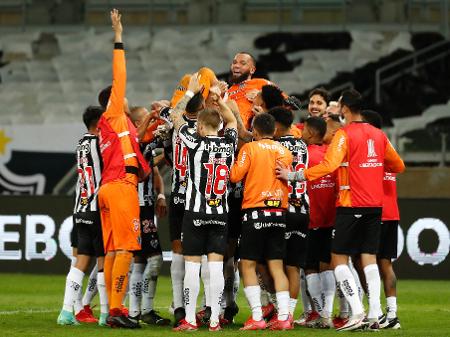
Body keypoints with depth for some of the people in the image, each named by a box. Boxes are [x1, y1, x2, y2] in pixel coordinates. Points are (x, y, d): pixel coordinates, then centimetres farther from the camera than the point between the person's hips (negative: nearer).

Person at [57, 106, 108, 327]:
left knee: (82, 260, 7)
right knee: (104, 260, -1)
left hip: (81, 210, 8)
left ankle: (67, 311, 2)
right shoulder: (99, 143, -11)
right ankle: (106, 313, 2)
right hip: (98, 210, -8)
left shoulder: (82, 144, 14)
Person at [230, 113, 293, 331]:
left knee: (248, 264, 2)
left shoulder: (250, 148, -5)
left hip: (255, 211, -4)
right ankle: (283, 316, -2)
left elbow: (235, 176, -8)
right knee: (277, 266, 6)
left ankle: (257, 317, -6)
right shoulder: (285, 151, 9)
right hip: (279, 212, 4)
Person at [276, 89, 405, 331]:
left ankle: (357, 313, -12)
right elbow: (398, 166, 19)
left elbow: (329, 165, -24)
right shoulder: (378, 134, 10)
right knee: (369, 259, 7)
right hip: (375, 206, 6)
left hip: (351, 206, -6)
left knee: (339, 259, 0)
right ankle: (374, 316, 1)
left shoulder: (344, 135, -10)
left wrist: (293, 176, -23)